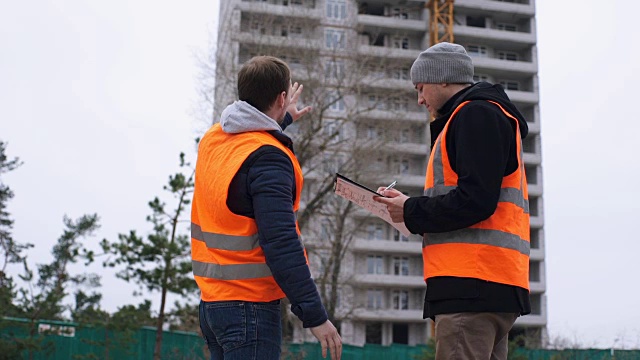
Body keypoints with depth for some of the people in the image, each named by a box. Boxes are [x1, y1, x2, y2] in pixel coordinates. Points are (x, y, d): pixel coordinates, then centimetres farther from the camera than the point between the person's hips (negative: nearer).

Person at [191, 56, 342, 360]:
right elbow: (281, 244, -25)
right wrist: (314, 315, -23)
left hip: (211, 300, 9)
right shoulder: (268, 158, -18)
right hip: (250, 307, -9)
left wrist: (282, 119, 49)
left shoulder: (213, 139, 8)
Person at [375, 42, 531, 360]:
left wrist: (411, 212, -5)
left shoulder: (476, 114, -5)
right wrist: (414, 208, 12)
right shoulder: (486, 114, 27)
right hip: (490, 285, 11)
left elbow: (475, 200, -17)